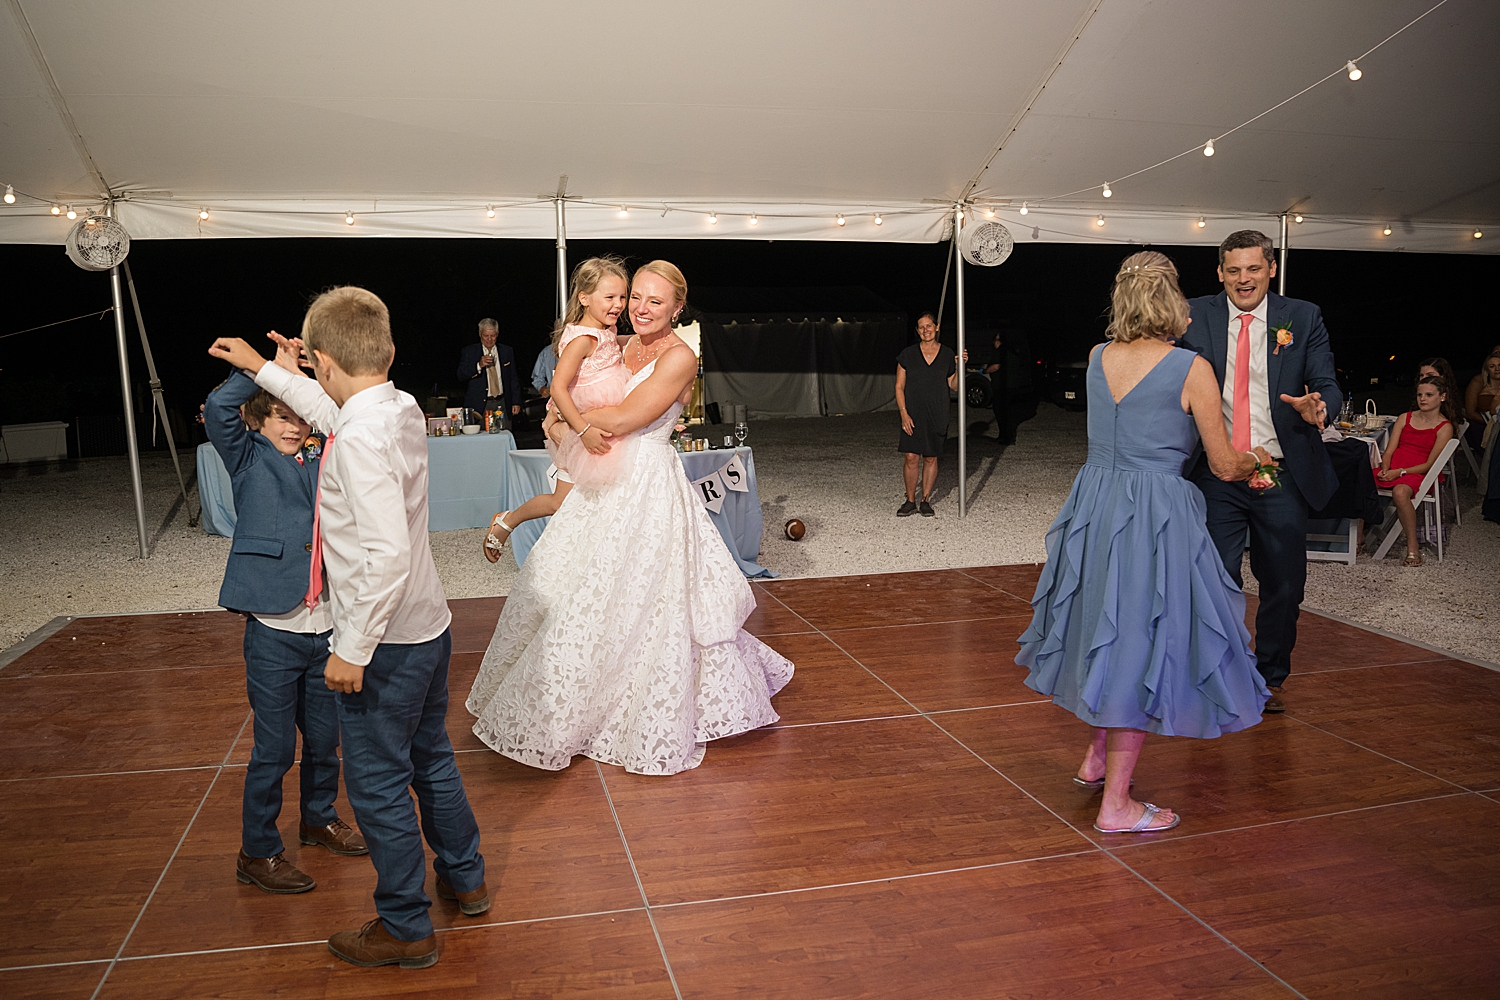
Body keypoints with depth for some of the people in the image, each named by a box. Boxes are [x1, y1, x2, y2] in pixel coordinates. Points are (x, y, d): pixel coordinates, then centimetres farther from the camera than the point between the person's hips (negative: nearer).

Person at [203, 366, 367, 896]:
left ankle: (319, 818, 40)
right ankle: (258, 852, 20)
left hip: (325, 623, 4)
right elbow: (218, 408, -17)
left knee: (324, 735, 17)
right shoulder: (248, 459, -1)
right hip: (274, 630, -4)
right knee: (274, 747, 4)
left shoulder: (323, 459, 8)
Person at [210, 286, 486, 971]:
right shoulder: (402, 409, 2)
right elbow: (335, 414, 25)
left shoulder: (361, 439, -25)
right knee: (430, 759, 24)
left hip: (384, 640, -9)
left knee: (377, 784, 7)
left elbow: (387, 552, -31)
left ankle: (405, 928, 23)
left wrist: (353, 649, -23)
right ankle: (464, 879, 42)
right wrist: (263, 369, 32)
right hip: (428, 625, 9)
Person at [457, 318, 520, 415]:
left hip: (502, 404, 2)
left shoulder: (507, 351, 12)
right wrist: (479, 365, -21)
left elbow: (513, 379, 14)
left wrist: (516, 402, 8)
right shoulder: (468, 352, 4)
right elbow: (461, 376, -6)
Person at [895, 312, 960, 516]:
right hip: (913, 415, -1)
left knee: (931, 459, 7)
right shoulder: (908, 354, 0)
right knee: (911, 458, -5)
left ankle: (925, 500, 19)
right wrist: (904, 413, -9)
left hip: (937, 415, 1)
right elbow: (899, 386, 1)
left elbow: (954, 385, 9)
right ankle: (910, 501, 9)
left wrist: (960, 367, -8)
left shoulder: (947, 354, 4)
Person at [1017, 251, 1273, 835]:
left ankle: (1097, 756, 38)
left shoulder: (1098, 358, 4)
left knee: (1108, 632, 23)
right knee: (1140, 643, 2)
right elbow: (1224, 466, -3)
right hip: (1155, 518, -6)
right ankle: (1115, 804, 11)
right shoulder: (1191, 369, -11)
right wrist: (1256, 461, 21)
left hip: (1096, 507, 6)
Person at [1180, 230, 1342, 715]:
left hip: (1282, 475, 1)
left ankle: (1270, 678, 33)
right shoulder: (1195, 316, 2)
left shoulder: (1304, 317, 4)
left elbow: (1327, 384, 0)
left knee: (1283, 585, 12)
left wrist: (1318, 405, -23)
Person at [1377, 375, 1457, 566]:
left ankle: (1413, 546, -28)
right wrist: (1385, 470, -10)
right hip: (1392, 470, 5)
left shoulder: (1444, 427, 2)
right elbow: (1389, 451, 11)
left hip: (1418, 473, -5)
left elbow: (1429, 464, -5)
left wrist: (1400, 472, -17)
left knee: (1400, 492, -39)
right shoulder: (1405, 418, 16)